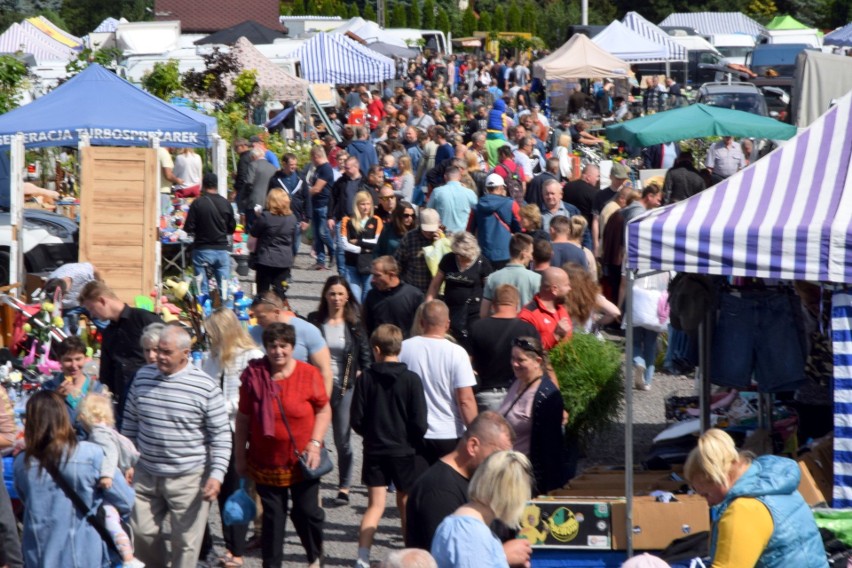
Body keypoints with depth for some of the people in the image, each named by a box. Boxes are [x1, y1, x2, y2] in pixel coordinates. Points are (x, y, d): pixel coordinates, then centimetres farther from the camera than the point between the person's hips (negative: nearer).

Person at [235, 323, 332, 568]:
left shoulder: (309, 375, -6)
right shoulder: (254, 376, -4)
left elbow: (324, 411, 1)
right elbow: (243, 419, 3)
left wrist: (315, 443, -10)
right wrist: (240, 456, 5)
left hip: (302, 462, -1)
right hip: (266, 462, 1)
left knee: (307, 512, 4)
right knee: (272, 517, 6)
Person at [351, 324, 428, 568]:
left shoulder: (366, 378, -8)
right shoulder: (411, 380, -11)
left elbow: (357, 420, -4)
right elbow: (419, 423, -12)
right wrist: (411, 440, 8)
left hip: (374, 450, 1)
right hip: (403, 451, -1)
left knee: (375, 505, 4)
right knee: (406, 503, 14)